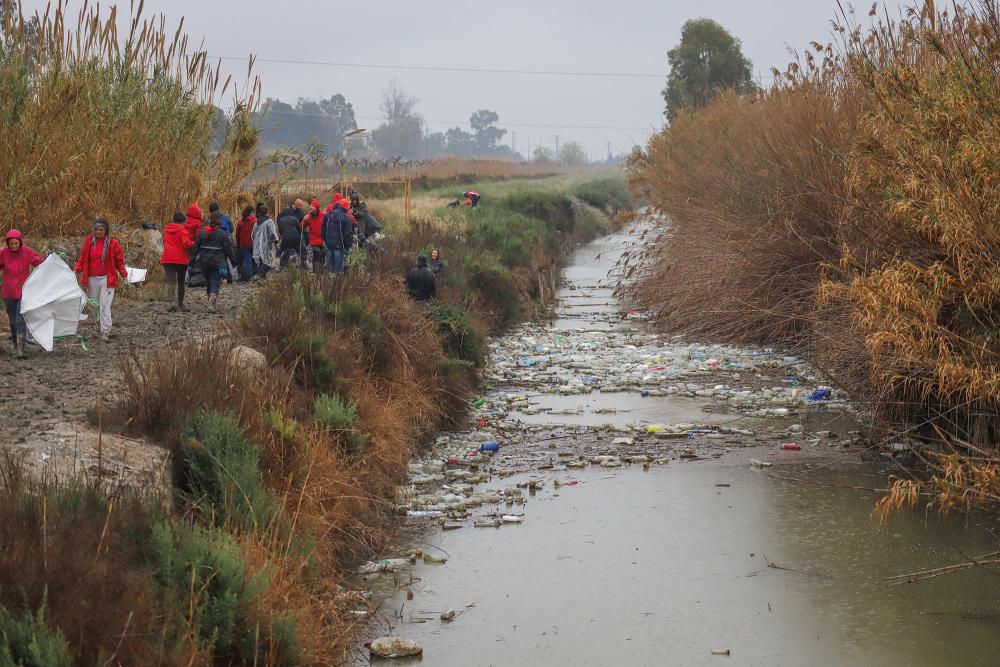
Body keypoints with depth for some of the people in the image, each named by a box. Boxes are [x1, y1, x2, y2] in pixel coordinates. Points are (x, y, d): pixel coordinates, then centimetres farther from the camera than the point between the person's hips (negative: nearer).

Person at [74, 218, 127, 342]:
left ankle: (105, 332, -10)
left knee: (105, 305, -11)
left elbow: (119, 261, 4)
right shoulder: (89, 241, 4)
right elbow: (83, 258, 10)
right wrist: (77, 270, -3)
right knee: (95, 305, 8)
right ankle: (104, 327, 21)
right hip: (92, 279, 3)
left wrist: (124, 274, -6)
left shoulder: (112, 243, -2)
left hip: (107, 279, -3)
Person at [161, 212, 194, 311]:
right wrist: (194, 243, -3)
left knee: (171, 281, -7)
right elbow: (186, 243, -18)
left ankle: (172, 302, -28)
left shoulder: (166, 229, 11)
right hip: (181, 259, -3)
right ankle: (180, 304, 20)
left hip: (167, 259, 3)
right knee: (181, 282, 13)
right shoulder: (182, 230, -8)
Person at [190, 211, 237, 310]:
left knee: (208, 282, 17)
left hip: (204, 262, 4)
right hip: (217, 263, -4)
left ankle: (212, 302, 27)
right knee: (215, 282, -3)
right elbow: (229, 249, -6)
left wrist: (192, 260, 11)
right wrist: (233, 260, 4)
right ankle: (212, 304, -17)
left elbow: (195, 247, 6)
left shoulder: (202, 233, 3)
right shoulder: (223, 234, -8)